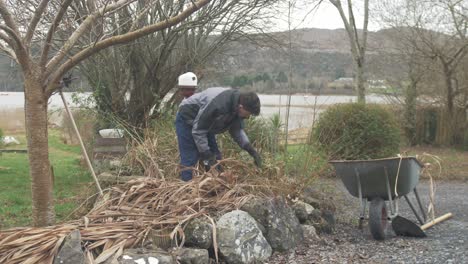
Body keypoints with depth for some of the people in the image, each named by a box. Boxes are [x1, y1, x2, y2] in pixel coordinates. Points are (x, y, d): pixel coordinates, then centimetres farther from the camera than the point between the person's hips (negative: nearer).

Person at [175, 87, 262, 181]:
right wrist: (207, 155, -28)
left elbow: (237, 130, -1)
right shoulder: (218, 105, -40)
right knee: (189, 161, -12)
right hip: (186, 119, -8)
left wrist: (251, 150, -12)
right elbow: (198, 131, -32)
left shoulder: (237, 105, -15)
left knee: (215, 158, 5)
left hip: (204, 123, 8)